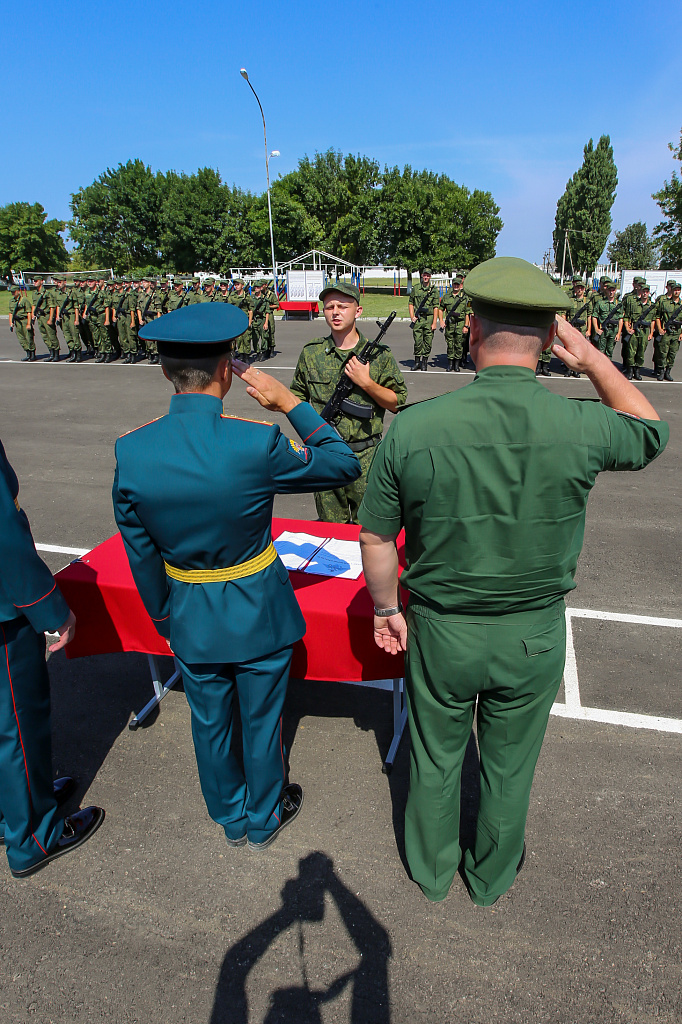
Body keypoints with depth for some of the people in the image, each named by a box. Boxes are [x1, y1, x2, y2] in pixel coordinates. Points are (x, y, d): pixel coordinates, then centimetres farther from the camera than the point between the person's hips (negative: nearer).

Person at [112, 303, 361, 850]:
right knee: (262, 721, 21)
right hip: (258, 614, -3)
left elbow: (142, 556, -3)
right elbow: (345, 465, -11)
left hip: (189, 619, 4)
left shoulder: (131, 450, -14)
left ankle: (231, 818, 51)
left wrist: (164, 619, 12)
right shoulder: (257, 443, -27)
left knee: (210, 722, 25)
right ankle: (265, 818, 47)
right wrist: (290, 403, -10)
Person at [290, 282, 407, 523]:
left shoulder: (379, 354, -1)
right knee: (330, 527, 11)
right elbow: (297, 395, 17)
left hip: (366, 457, -2)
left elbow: (398, 403, 0)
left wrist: (367, 383, -13)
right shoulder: (311, 353, 5)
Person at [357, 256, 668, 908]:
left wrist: (386, 608, 7)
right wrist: (592, 360, 8)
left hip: (439, 630, 0)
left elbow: (376, 539, -10)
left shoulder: (412, 427, -21)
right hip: (534, 635, 1)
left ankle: (431, 870, 51)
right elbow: (651, 431, 6)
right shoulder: (581, 428, -19)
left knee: (436, 757, 24)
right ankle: (491, 876, 52)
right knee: (509, 766, 25)